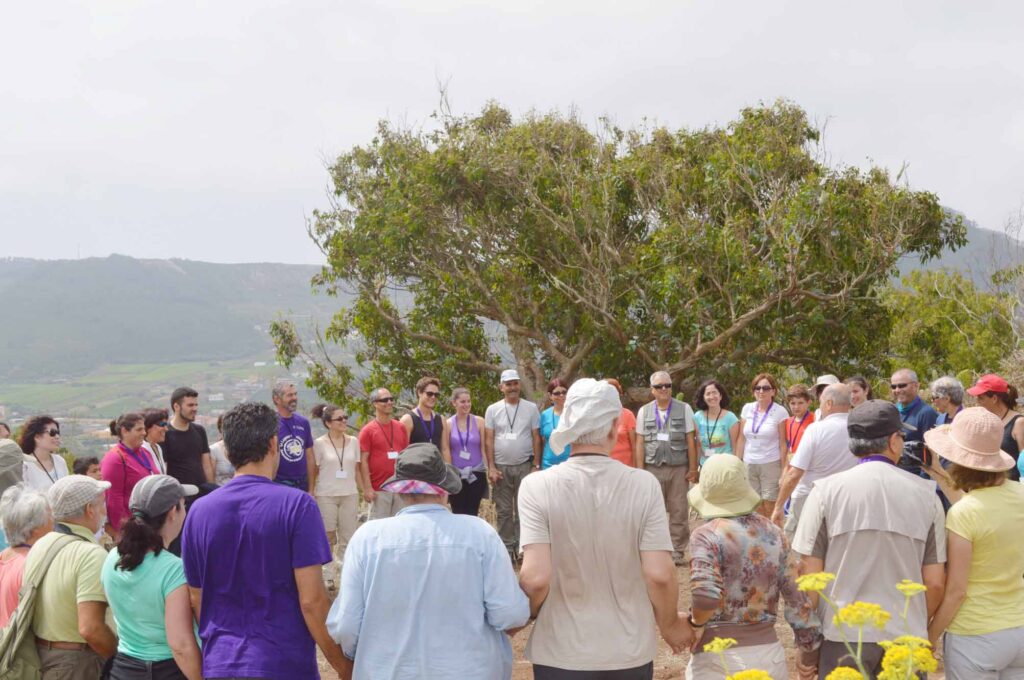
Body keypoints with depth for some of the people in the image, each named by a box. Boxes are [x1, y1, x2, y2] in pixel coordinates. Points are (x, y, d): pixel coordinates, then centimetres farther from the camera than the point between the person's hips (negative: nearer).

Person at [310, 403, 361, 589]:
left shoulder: (353, 442, 6)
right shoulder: (319, 443, -2)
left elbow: (356, 469, 11)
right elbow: (314, 472, 0)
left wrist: (361, 491, 7)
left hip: (349, 495, 3)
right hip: (326, 495, -3)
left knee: (348, 538, 4)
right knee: (328, 537, 3)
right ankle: (328, 575, 12)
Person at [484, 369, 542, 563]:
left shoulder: (531, 408, 2)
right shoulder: (492, 410, 3)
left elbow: (536, 438, 3)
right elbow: (488, 440, 2)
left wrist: (536, 466, -2)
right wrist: (491, 467, -4)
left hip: (524, 466, -1)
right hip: (501, 467, 1)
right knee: (504, 511, 6)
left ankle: (522, 548, 6)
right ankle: (506, 549, 14)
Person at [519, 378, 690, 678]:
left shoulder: (537, 486, -13)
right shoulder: (644, 484, -10)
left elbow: (536, 578, -19)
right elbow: (660, 574, -13)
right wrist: (669, 624, 6)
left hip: (561, 654, -1)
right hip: (631, 652, 1)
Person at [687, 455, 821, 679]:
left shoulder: (707, 535, -9)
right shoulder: (774, 534, 5)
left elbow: (706, 595, -25)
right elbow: (799, 601, 6)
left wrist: (696, 623, -6)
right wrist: (809, 660, 14)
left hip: (719, 658, -4)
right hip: (769, 652, 5)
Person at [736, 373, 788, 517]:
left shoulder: (780, 412, -4)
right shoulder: (747, 409, 6)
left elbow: (783, 444, -4)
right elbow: (741, 440, 10)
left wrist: (784, 471, -7)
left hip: (771, 465, -3)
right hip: (749, 465, 3)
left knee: (770, 510, -3)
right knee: (755, 509, 5)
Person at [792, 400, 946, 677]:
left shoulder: (826, 490, -7)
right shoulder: (926, 494, -2)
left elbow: (810, 575, -6)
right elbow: (935, 583, 2)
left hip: (842, 635, -1)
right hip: (906, 637, 2)